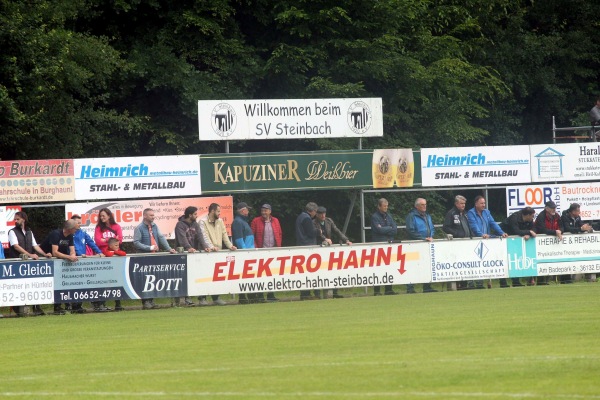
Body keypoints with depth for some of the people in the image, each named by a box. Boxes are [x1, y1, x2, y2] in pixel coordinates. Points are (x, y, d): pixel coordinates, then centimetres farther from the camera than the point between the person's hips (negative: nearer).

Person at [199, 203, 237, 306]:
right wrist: (211, 247, -31)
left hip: (218, 252, 6)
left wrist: (230, 245, 1)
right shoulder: (203, 222, -4)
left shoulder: (220, 221, 16)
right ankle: (202, 298, -2)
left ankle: (216, 298, 11)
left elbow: (224, 234, 16)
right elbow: (205, 236, -16)